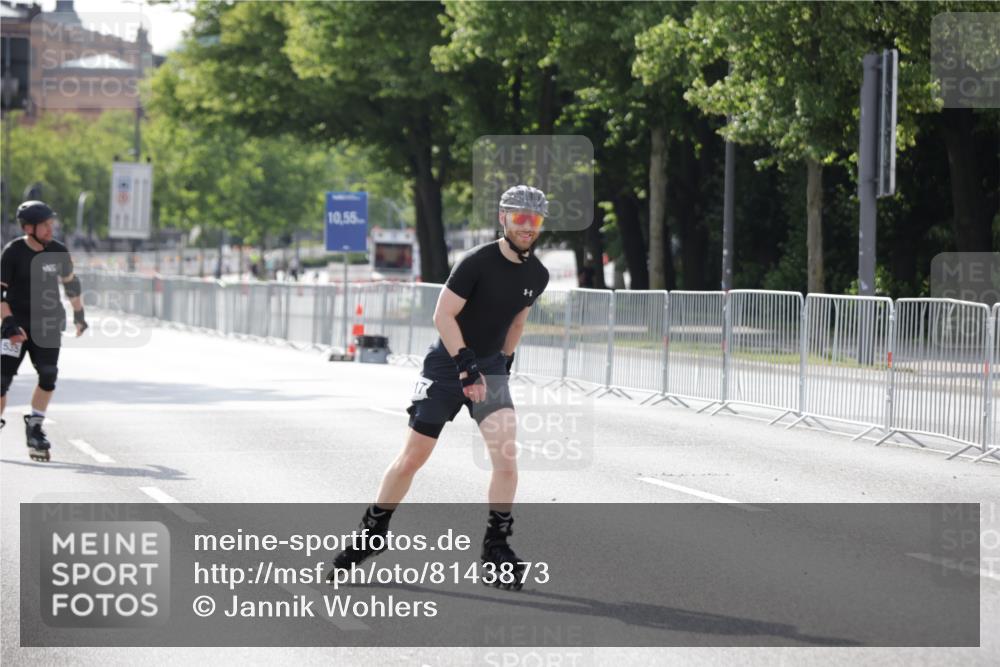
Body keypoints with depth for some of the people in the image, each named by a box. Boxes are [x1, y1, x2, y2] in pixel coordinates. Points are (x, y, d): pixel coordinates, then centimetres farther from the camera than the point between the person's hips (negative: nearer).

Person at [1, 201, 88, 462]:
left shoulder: (58, 252, 3)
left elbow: (71, 283, 19)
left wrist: (79, 315, 23)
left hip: (48, 325, 3)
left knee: (48, 375, -12)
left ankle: (34, 426, -2)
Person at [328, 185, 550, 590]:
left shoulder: (537, 276, 0)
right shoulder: (479, 262, -19)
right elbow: (443, 315, -20)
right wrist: (466, 365, -25)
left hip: (490, 365, 4)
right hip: (447, 364, -4)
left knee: (506, 454, -15)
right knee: (413, 457, 0)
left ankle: (497, 548, -4)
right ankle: (369, 536, 17)